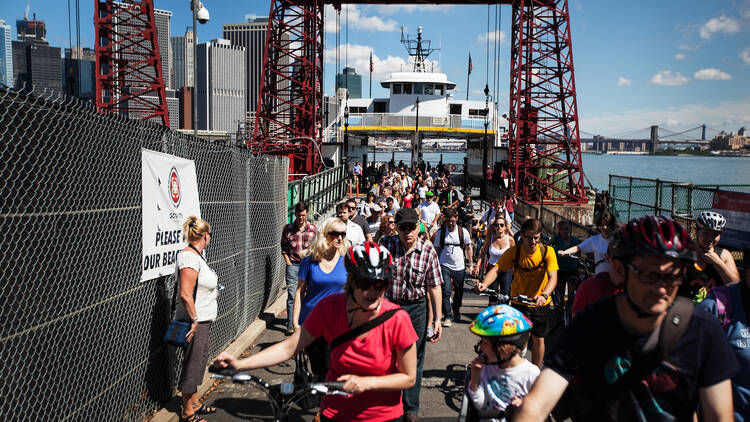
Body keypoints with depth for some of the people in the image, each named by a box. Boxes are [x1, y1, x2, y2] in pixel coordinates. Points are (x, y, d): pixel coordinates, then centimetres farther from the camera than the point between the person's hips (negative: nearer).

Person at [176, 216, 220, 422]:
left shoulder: (197, 254, 10)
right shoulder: (190, 257, -22)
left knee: (200, 361, 21)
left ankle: (195, 403, 36)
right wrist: (194, 320, -23)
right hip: (195, 322, -10)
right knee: (192, 365, 3)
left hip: (202, 320, 10)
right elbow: (185, 294, -28)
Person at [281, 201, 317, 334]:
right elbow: (284, 249, 5)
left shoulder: (312, 229, 3)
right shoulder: (287, 229, 1)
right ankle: (290, 324, 1)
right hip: (293, 265, -1)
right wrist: (289, 264, -3)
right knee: (292, 296, -5)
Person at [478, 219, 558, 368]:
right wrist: (484, 284, -41)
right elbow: (496, 269, -21)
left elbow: (553, 278, -24)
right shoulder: (513, 251, -13)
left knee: (538, 340, 11)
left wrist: (543, 295, -44)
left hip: (540, 304, 1)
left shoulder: (547, 251, -15)